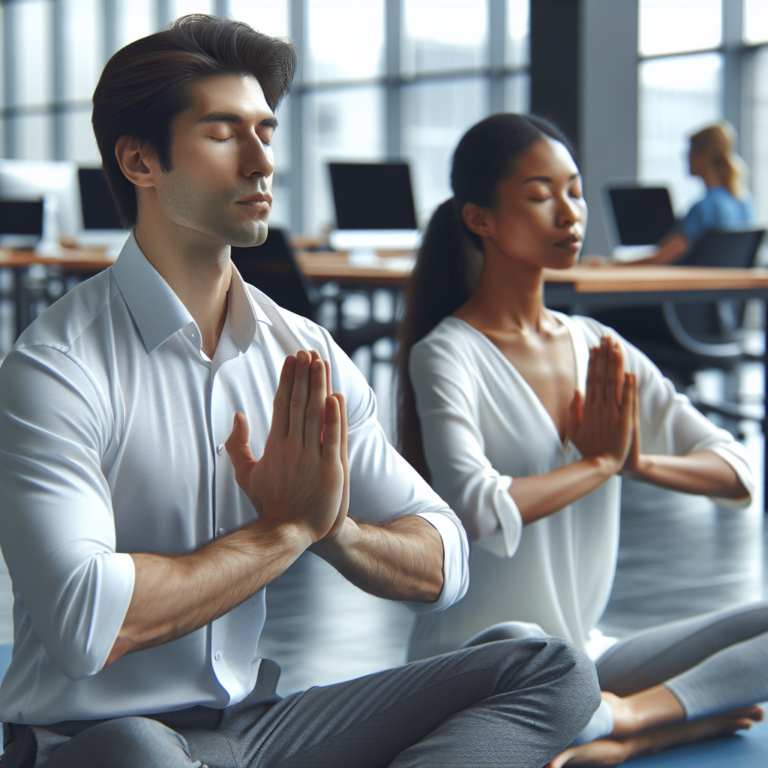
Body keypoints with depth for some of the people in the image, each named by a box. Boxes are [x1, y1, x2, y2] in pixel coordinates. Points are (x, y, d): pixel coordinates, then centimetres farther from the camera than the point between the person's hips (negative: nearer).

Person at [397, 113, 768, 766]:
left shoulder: (599, 348, 8)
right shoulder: (447, 354, -11)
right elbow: (481, 514, -29)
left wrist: (640, 461, -14)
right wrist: (601, 461, -13)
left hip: (585, 661, 6)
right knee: (516, 645, -41)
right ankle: (684, 713, -16)